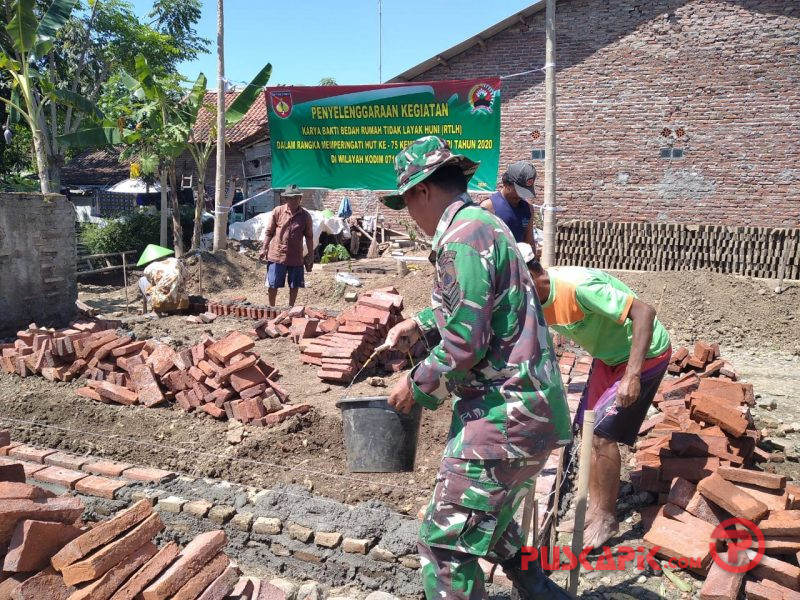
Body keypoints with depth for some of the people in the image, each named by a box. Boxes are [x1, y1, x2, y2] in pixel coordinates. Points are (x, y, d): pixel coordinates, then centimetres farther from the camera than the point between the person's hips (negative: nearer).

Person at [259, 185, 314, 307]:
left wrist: (311, 255, 5)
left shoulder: (305, 216, -2)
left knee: (294, 285, 9)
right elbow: (269, 232, 4)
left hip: (296, 257, 1)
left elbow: (309, 237, 5)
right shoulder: (277, 211, -3)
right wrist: (264, 249, 0)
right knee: (272, 284, 4)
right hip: (277, 255, -1)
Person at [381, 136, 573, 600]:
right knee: (490, 520, 28)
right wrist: (420, 325, 24)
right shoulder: (486, 225, 15)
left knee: (445, 541, -3)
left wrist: (417, 386, -8)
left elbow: (463, 345, -23)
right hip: (528, 408, 11)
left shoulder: (462, 238, -17)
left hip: (504, 415, -11)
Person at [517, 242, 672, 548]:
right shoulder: (534, 297, -9)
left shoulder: (578, 286, -35)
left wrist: (632, 375, -41)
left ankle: (606, 518, 9)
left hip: (645, 354, -8)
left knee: (602, 434, -9)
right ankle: (595, 509, 24)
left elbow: (644, 311, -36)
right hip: (609, 356, 8)